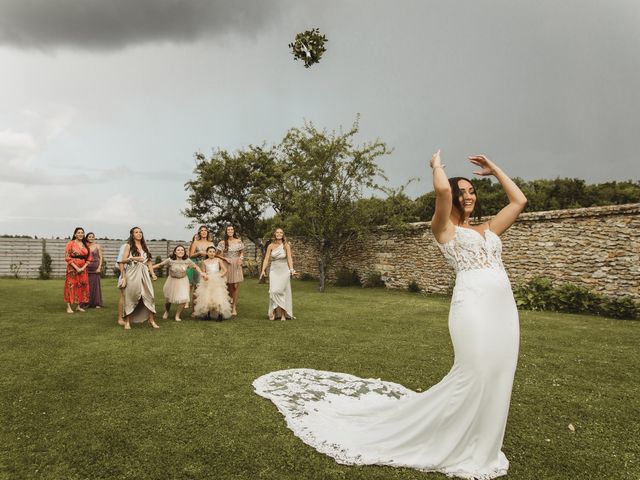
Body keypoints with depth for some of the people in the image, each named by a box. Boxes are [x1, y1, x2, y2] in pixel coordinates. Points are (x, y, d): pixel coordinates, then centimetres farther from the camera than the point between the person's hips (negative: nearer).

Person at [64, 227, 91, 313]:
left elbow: (88, 258, 10)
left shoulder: (85, 245, 10)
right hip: (72, 268, -5)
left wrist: (83, 267, -5)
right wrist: (76, 268, -15)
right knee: (71, 286, -4)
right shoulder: (71, 244, -3)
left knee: (82, 286, 6)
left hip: (83, 268, 5)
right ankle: (69, 307, 1)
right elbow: (67, 257, -9)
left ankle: (79, 306, 15)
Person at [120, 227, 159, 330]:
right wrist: (133, 258, -19)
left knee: (149, 296, -2)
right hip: (132, 274, -3)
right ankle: (127, 322, 9)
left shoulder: (145, 246, 15)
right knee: (130, 297, 0)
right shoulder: (129, 246, 4)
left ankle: (151, 320, 3)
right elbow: (123, 260, -4)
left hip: (144, 273, 3)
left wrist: (152, 273, 4)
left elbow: (149, 261, 13)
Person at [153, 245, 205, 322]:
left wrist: (201, 273, -12)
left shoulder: (187, 260, -13)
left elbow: (195, 267, 0)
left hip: (182, 282, 0)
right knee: (168, 298, 13)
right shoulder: (170, 260, -16)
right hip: (172, 281, 0)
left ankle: (177, 315, 14)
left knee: (183, 299, -12)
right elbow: (160, 265, -10)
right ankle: (166, 312, 48)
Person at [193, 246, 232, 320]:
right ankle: (207, 314, 6)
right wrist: (204, 276, -9)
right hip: (208, 281, 2)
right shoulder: (205, 262, 8)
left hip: (217, 281, -2)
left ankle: (220, 314, -8)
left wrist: (221, 275, -13)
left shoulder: (218, 260, 4)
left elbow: (225, 270, 2)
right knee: (206, 297, -6)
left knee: (218, 297, -13)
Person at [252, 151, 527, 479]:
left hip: (504, 305, 7)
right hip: (473, 304, -7)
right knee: (474, 374, -10)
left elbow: (519, 201, 26)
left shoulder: (489, 229, 24)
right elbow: (442, 189, -14)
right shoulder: (444, 228, 4)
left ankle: (479, 446, 24)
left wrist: (493, 168, 27)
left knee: (495, 376, 7)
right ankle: (462, 451, 12)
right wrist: (436, 164, 7)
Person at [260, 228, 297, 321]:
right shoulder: (271, 246, 0)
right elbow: (266, 259, -2)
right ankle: (274, 312, 9)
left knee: (281, 291, -4)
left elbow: (289, 258, -11)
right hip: (274, 270, 2)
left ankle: (283, 314, 6)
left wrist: (292, 270, -24)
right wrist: (263, 270, -13)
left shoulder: (286, 245, -4)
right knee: (273, 291, -5)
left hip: (284, 271, -1)